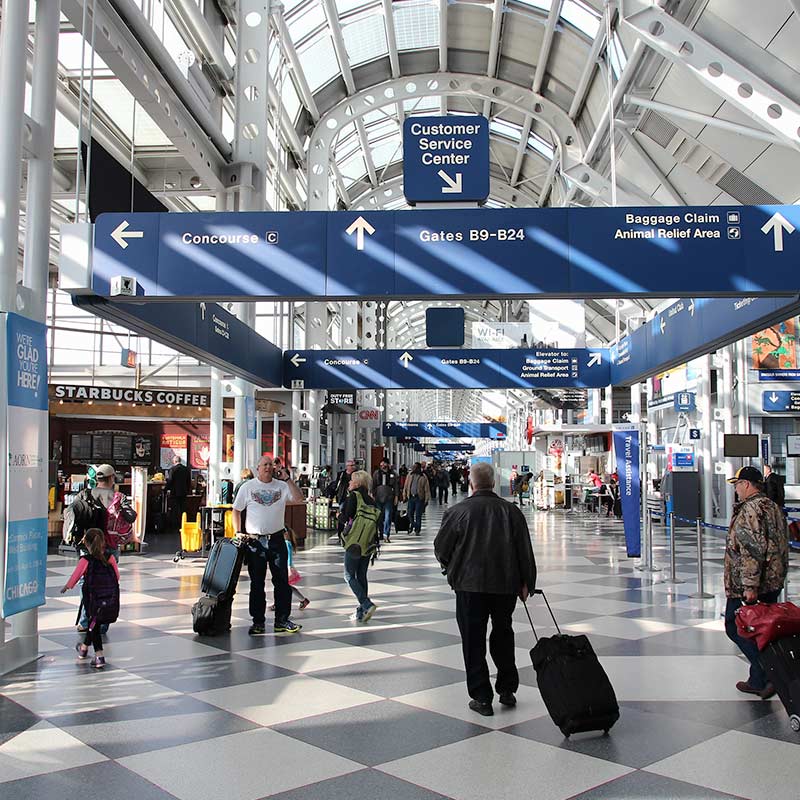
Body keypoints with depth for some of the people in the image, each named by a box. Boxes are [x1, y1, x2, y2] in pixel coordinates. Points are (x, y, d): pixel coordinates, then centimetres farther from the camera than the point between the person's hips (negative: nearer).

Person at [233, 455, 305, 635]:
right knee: (256, 583, 6)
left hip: (277, 539, 1)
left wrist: (287, 479, -13)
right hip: (254, 541, -1)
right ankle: (258, 622, 15)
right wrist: (238, 533, -3)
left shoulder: (282, 486, 5)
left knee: (282, 581, 4)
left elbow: (299, 498, -8)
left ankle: (282, 620, 13)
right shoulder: (248, 487, 2)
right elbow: (236, 510, 5)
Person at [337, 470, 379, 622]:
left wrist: (340, 515, 9)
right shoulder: (370, 500, 10)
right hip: (368, 544, 7)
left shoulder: (353, 496, -9)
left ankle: (367, 605, -12)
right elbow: (376, 521, 10)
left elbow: (346, 517, -12)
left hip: (354, 543, -6)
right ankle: (362, 611, 14)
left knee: (349, 576, 2)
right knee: (362, 576, 14)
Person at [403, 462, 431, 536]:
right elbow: (406, 486, 11)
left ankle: (417, 530, 9)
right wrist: (404, 496, 7)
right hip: (411, 497, 3)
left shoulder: (423, 477, -5)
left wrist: (426, 499, -6)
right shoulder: (410, 475, 6)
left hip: (419, 497, -3)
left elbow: (427, 488, -3)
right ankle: (411, 529, 17)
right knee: (410, 514, 4)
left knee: (418, 515, 1)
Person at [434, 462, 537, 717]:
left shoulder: (458, 511, -10)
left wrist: (451, 569, 19)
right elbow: (525, 550, 1)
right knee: (503, 635, 19)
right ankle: (507, 689, 25)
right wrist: (525, 583, 9)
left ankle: (481, 697, 8)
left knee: (474, 641, 6)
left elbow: (441, 548, -1)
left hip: (470, 584, -3)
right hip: (506, 584, 3)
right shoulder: (511, 511, -2)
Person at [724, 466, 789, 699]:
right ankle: (758, 681, 22)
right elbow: (781, 546, 21)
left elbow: (752, 549, -24)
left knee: (735, 627, -1)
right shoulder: (773, 507, 15)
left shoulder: (750, 509, -17)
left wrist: (750, 585, -24)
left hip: (747, 586, -10)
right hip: (773, 583, 10)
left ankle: (770, 673, -8)